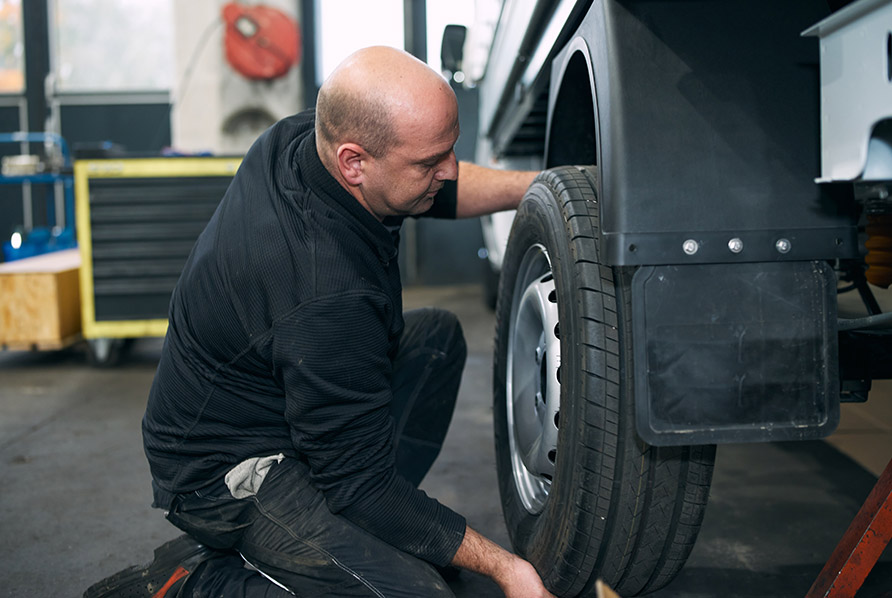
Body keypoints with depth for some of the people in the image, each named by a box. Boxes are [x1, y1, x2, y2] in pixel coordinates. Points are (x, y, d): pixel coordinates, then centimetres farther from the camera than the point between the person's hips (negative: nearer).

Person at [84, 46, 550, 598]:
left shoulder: (302, 137, -11)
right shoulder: (326, 295, -35)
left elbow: (440, 192, 10)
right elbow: (360, 482, -25)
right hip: (226, 471, -9)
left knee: (437, 336, 12)